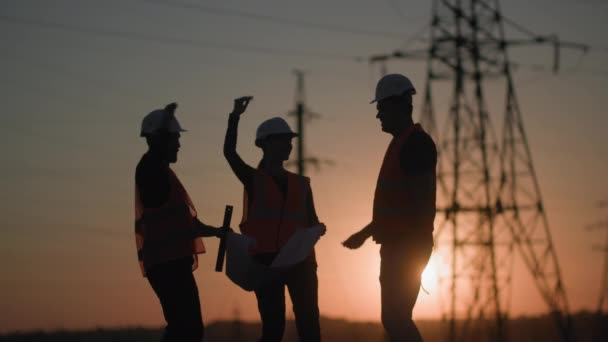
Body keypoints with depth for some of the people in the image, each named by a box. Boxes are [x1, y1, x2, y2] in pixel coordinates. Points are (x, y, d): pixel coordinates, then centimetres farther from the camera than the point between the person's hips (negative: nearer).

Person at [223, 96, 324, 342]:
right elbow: (229, 152, -9)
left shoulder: (300, 183, 17)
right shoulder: (254, 179, 7)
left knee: (309, 321, -5)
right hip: (266, 259, -3)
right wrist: (235, 117, -18)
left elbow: (312, 222, 17)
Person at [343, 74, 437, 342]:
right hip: (397, 245, 10)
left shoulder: (416, 143, -13)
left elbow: (423, 202, -20)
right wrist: (365, 233, 27)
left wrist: (415, 247, -21)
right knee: (395, 320, 10)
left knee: (396, 319, -12)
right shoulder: (400, 144, 19)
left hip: (408, 247, -10)